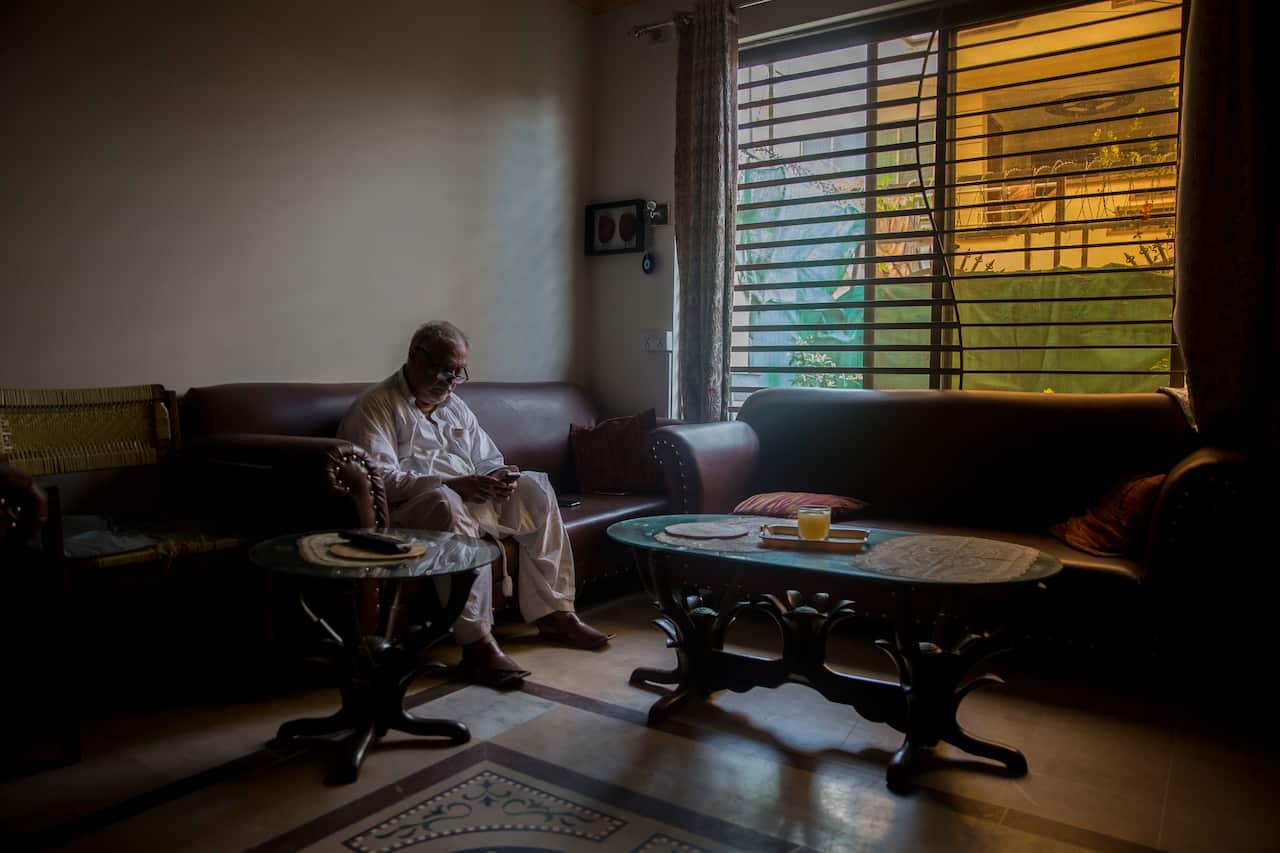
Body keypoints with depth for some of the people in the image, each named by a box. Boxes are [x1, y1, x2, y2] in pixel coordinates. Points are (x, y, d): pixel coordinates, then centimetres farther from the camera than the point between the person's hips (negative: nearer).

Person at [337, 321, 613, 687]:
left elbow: (490, 460, 20)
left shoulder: (455, 406, 21)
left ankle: (554, 613, -10)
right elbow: (379, 480, -18)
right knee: (447, 503, -39)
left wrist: (499, 477, -6)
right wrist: (451, 484, -27)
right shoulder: (376, 406, -4)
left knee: (534, 486, -10)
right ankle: (476, 643, -42)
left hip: (469, 498, 8)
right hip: (408, 508, -7)